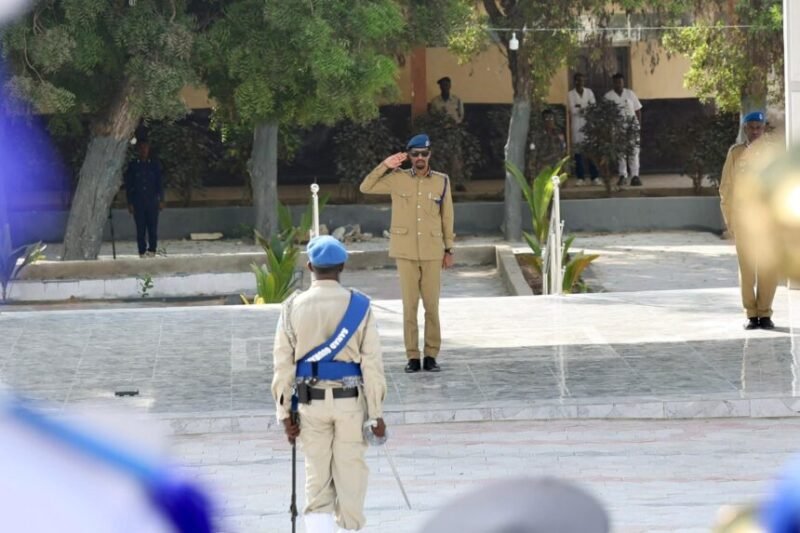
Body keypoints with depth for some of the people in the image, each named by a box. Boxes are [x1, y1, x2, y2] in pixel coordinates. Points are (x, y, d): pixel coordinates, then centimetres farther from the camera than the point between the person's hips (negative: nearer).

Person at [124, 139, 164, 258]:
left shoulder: (155, 164, 8)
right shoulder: (132, 166, 5)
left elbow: (159, 183, 9)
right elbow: (128, 185, 6)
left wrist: (161, 200, 3)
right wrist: (130, 203, 0)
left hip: (152, 201, 0)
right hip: (138, 202, 0)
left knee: (153, 227, -3)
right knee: (140, 228, -1)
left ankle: (152, 250, 4)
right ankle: (142, 251, 2)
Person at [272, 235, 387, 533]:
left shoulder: (293, 308, -4)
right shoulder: (359, 307, -7)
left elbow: (283, 364, -3)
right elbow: (372, 364, -7)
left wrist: (285, 414, 3)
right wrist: (376, 414, -1)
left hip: (311, 402, 1)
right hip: (351, 401, -1)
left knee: (317, 477, 9)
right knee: (350, 474, 10)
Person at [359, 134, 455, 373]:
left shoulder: (442, 182, 3)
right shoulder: (397, 179, 2)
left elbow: (447, 216, 9)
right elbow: (365, 187, 4)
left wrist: (449, 249, 8)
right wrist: (385, 166, -5)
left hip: (432, 252, 0)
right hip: (406, 252, 0)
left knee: (432, 305, 0)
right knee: (409, 305, 0)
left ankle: (431, 355, 6)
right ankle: (412, 357, 4)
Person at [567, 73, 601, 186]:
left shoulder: (589, 92, 12)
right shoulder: (571, 94, 5)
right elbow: (573, 110, -5)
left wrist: (580, 107, -10)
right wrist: (586, 107, -7)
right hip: (577, 124, -1)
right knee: (578, 150, -5)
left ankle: (594, 177, -5)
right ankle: (581, 178, -2)